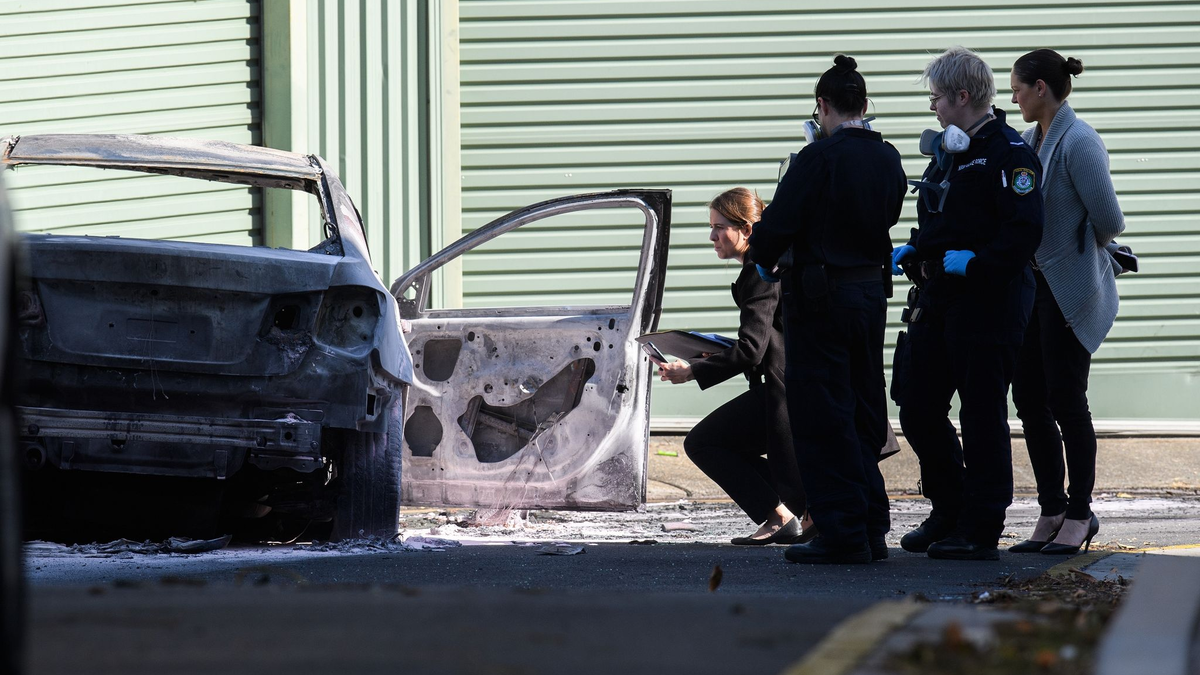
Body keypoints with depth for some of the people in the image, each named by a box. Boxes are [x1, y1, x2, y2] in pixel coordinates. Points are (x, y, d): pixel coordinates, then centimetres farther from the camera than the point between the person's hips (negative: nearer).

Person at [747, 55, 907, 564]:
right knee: (864, 413, 14)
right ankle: (872, 528, 16)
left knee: (822, 416, -1)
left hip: (821, 297, -7)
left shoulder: (819, 157, -17)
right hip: (872, 289, 7)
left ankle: (842, 532, -4)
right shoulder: (888, 159, 4)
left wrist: (764, 259, 6)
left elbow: (778, 224, -16)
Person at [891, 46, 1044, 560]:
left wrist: (975, 262, -24)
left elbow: (1024, 233, -20)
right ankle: (948, 514, 23)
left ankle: (980, 531, 2)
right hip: (939, 297, 9)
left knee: (982, 415, -4)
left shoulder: (1008, 153, -12)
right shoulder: (946, 151, 17)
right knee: (918, 410, 10)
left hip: (988, 300, -9)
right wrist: (912, 252, 12)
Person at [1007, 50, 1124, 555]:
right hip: (1034, 283, 8)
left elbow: (1108, 220, -16)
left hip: (1071, 287, -8)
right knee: (1029, 399, 7)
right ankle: (1053, 513, 15)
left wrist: (1076, 248, 0)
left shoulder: (1078, 143, -15)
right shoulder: (1029, 141, 10)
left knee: (1066, 400, -2)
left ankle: (1079, 515, 8)